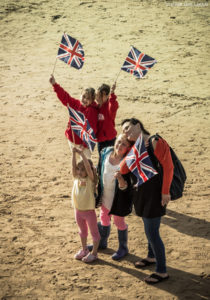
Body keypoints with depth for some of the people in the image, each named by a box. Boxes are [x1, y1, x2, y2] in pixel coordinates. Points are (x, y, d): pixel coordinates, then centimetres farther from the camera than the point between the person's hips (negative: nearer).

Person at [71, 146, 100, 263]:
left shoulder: (90, 179, -16)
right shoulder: (76, 178, -2)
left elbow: (88, 167, -31)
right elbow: (74, 166, -15)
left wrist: (82, 153, -34)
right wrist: (74, 153, -26)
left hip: (89, 211, -6)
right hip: (78, 210, 6)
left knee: (94, 232, 8)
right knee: (82, 231, 23)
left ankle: (94, 253, 19)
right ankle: (84, 250, 40)